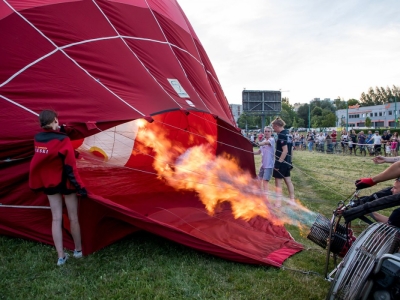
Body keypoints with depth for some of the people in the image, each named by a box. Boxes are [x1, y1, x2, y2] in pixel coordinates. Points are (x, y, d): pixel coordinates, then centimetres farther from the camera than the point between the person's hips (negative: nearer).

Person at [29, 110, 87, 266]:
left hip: (49, 183, 5)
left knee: (56, 218, 10)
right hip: (65, 182, -5)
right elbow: (70, 167, -19)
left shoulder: (37, 139, -2)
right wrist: (80, 186, -16)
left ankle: (61, 256, 13)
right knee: (73, 217, 10)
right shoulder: (63, 140, -19)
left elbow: (39, 162, 4)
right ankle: (78, 250, 25)